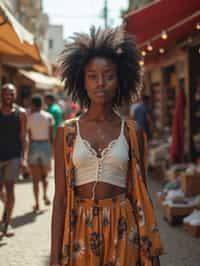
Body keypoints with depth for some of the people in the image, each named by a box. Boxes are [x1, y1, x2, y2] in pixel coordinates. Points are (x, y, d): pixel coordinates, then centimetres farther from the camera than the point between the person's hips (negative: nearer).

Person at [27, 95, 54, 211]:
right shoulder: (49, 117, 0)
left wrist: (26, 152, 3)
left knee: (35, 178, 7)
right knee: (44, 175, 20)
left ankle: (37, 203, 6)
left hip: (33, 146, -1)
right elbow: (51, 136, -2)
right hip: (46, 145, 1)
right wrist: (53, 150, 7)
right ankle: (45, 194, -1)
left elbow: (29, 137, -4)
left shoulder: (29, 118, -3)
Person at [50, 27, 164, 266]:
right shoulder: (67, 132, -1)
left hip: (122, 230, 0)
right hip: (80, 229, 0)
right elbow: (60, 196, -2)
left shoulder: (131, 132, 2)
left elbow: (140, 194, 4)